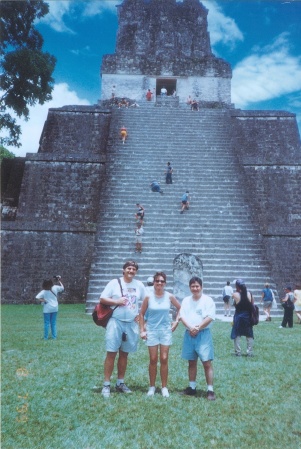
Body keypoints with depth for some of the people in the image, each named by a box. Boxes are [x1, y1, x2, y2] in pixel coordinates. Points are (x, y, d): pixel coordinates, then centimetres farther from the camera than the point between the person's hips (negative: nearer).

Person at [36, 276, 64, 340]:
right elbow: (62, 288, 9)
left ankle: (46, 337, 11)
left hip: (47, 309, -3)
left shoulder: (43, 291, -14)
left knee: (47, 323, 6)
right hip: (55, 308, 3)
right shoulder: (55, 288, -8)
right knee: (53, 323, 13)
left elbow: (37, 297, -25)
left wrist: (44, 301, -13)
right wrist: (59, 281, 13)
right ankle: (54, 336, 16)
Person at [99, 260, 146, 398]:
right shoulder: (114, 283, -4)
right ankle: (106, 385, 6)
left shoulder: (139, 285, 6)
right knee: (111, 353, -3)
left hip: (131, 324, 3)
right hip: (116, 322, -3)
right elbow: (102, 299, -5)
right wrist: (116, 301, -16)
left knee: (124, 354, 12)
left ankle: (120, 383, 24)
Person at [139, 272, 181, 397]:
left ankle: (164, 387, 13)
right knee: (153, 360, 3)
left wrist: (176, 322, 5)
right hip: (152, 331, -1)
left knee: (164, 359, 1)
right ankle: (152, 387, 17)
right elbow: (142, 314, 1)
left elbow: (180, 308, 12)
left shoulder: (169, 296, -3)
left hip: (166, 330, 1)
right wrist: (142, 330, -3)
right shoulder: (148, 296, -7)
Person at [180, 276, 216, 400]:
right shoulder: (186, 300, 9)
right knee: (191, 362, 14)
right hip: (189, 334, 5)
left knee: (207, 363, -6)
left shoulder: (208, 300, -4)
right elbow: (182, 316, 2)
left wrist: (198, 328, -17)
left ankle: (210, 390, 0)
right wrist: (190, 328, -13)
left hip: (203, 334, -4)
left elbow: (210, 317, -12)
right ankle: (192, 387, 25)